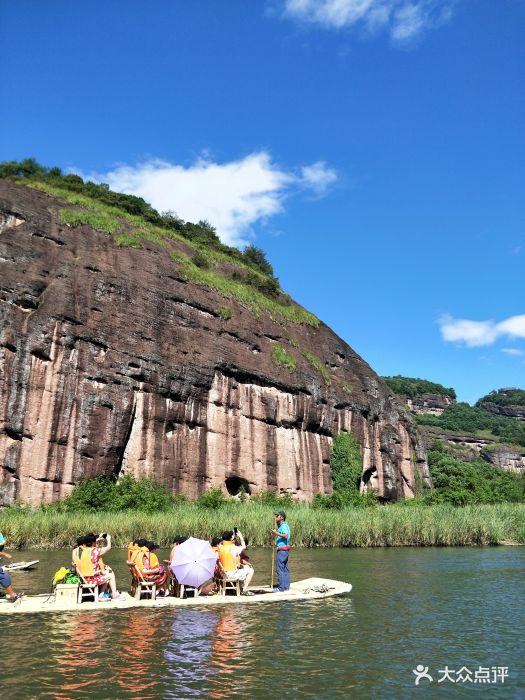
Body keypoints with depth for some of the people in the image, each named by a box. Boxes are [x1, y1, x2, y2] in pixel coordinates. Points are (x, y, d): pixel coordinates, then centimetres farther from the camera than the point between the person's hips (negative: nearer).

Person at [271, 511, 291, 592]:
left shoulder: (283, 525, -15)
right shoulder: (282, 525, 17)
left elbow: (286, 536, -31)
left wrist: (277, 533, -38)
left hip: (282, 550, -11)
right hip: (285, 550, 11)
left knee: (280, 568, -8)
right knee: (285, 568, 12)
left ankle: (281, 587, -5)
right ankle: (286, 586, 17)